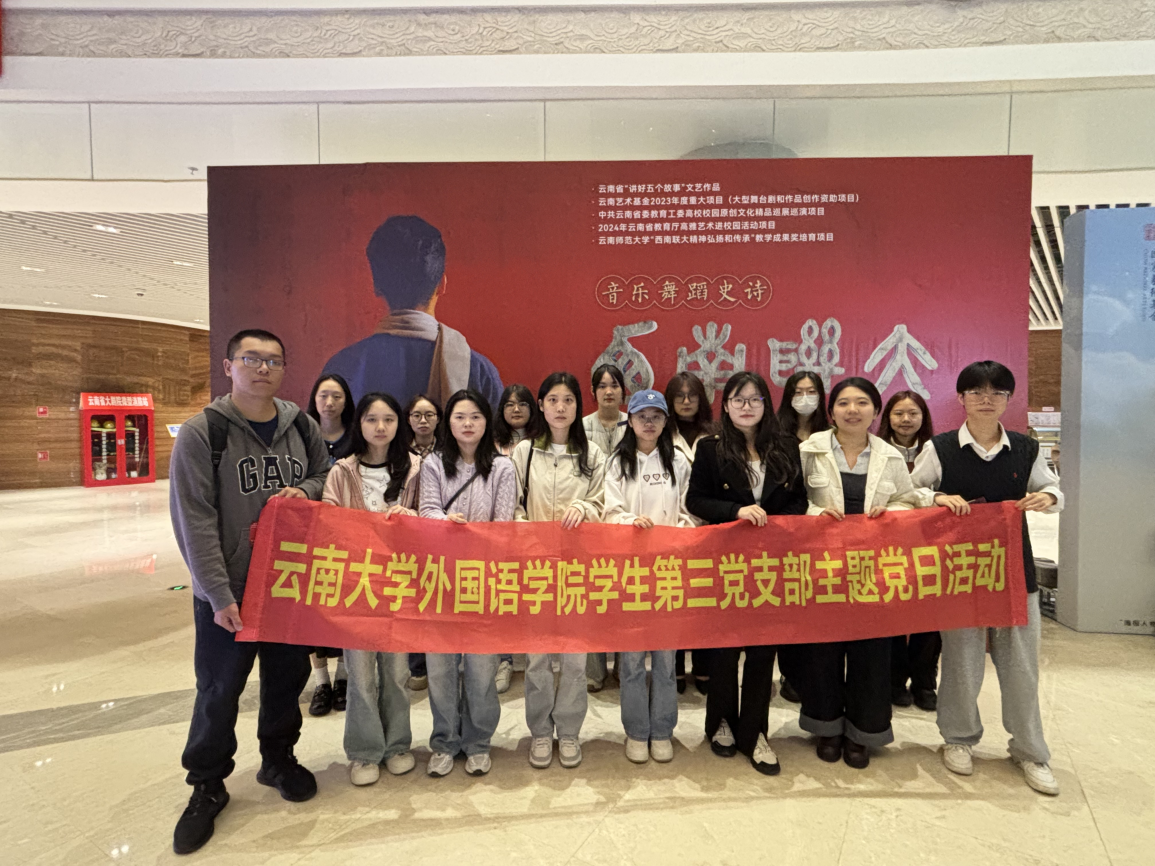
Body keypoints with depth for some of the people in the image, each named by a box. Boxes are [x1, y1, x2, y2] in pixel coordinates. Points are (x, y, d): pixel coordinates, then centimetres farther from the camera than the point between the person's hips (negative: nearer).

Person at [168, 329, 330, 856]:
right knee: (219, 692, 8)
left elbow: (325, 474, 16)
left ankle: (278, 760, 39)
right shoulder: (202, 433, -10)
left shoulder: (301, 427, 2)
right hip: (227, 593, -3)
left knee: (287, 678, 16)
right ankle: (207, 786, 30)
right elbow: (194, 521, -12)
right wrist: (219, 594, -16)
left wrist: (305, 491, -9)